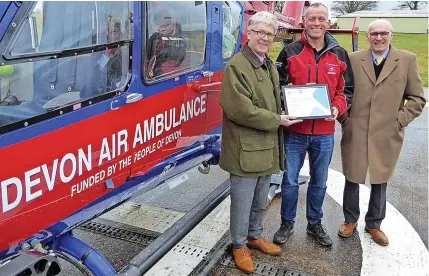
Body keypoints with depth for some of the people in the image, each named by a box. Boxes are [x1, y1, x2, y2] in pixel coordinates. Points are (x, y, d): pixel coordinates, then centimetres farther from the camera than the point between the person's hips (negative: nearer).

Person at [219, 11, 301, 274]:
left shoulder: (270, 66, 14)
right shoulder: (236, 66, -14)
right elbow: (240, 109, -23)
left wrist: (281, 118, 5)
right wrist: (276, 121, -16)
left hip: (267, 146, 8)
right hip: (246, 149, -8)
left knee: (261, 200, 20)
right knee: (243, 201, 5)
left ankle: (255, 236, 39)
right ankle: (239, 245, 24)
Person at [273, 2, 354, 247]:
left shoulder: (340, 55, 4)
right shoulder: (290, 52, -3)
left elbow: (347, 89, 8)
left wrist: (337, 108, -10)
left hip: (324, 133, 2)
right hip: (295, 131, -2)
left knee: (319, 182, 15)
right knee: (290, 181, 7)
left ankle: (315, 224, 35)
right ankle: (287, 224, 28)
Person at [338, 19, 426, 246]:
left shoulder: (407, 60, 0)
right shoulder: (353, 59, 1)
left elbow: (417, 98, 2)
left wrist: (399, 121, -6)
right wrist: (344, 117, -1)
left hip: (387, 134, 0)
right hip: (355, 132, 0)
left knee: (380, 181, 13)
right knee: (352, 179, 11)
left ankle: (374, 224, 33)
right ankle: (350, 220, 32)